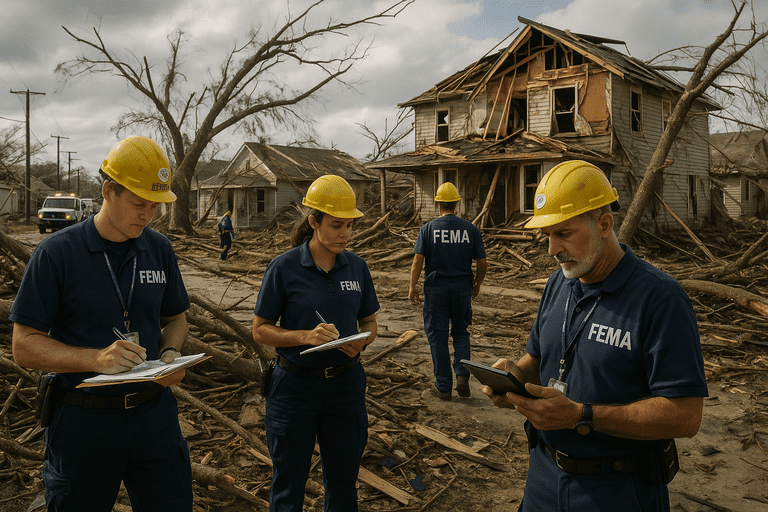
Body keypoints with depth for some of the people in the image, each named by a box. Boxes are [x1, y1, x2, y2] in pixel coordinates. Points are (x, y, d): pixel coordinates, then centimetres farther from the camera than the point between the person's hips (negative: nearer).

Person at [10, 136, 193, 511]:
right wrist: (96, 358, -25)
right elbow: (25, 346, -10)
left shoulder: (159, 250, 3)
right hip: (84, 422, -3)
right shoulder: (56, 253, -10)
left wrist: (170, 354, -7)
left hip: (154, 414, 3)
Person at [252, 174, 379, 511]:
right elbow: (260, 330, -6)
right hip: (295, 385, -3)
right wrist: (306, 336, -22)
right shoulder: (284, 268, -10)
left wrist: (361, 342, -12)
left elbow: (369, 322, 11)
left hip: (345, 384, 3)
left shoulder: (356, 267, 1)